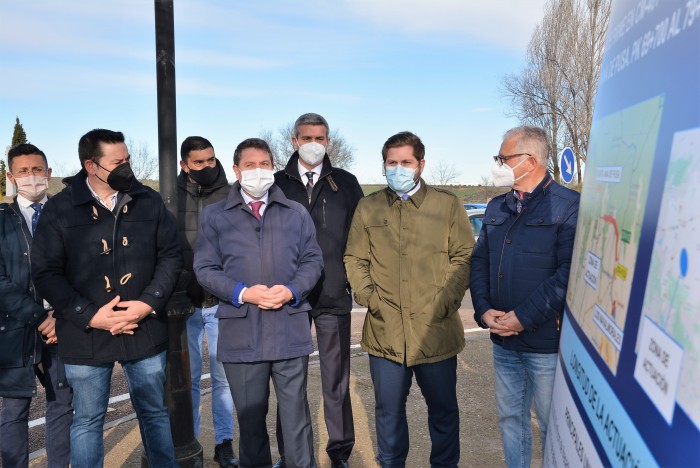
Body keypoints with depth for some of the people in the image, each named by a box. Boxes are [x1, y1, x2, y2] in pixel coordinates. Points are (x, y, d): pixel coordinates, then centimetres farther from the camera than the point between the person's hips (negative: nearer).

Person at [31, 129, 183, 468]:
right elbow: (46, 273, -3)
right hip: (86, 334, -1)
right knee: (87, 421, 15)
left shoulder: (149, 201, 1)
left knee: (155, 413, 15)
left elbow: (172, 255, 2)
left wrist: (148, 303, -10)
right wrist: (90, 316, -13)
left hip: (145, 329, 1)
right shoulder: (59, 209, -3)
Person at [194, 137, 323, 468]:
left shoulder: (297, 213, 10)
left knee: (295, 413, 9)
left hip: (290, 330, 1)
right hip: (241, 333, 0)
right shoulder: (215, 215, 6)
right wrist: (242, 293, -14)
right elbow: (205, 267, 1)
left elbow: (312, 260, 7)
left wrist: (291, 290, -11)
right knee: (250, 416, 16)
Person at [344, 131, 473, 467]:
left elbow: (463, 257, 0)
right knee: (388, 408, 15)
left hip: (435, 330, -1)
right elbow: (354, 259, 8)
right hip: (384, 330, 1)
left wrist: (446, 302, -9)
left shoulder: (448, 204, 1)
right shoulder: (367, 208, 7)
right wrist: (368, 296, -5)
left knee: (443, 407, 16)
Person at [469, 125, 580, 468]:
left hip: (546, 342, -6)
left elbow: (569, 272, -18)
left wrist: (523, 318, -18)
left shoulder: (568, 206, -11)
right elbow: (479, 260, 9)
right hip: (503, 340, 6)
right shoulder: (497, 208, 10)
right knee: (510, 416, 19)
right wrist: (483, 310, -4)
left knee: (553, 426, 11)